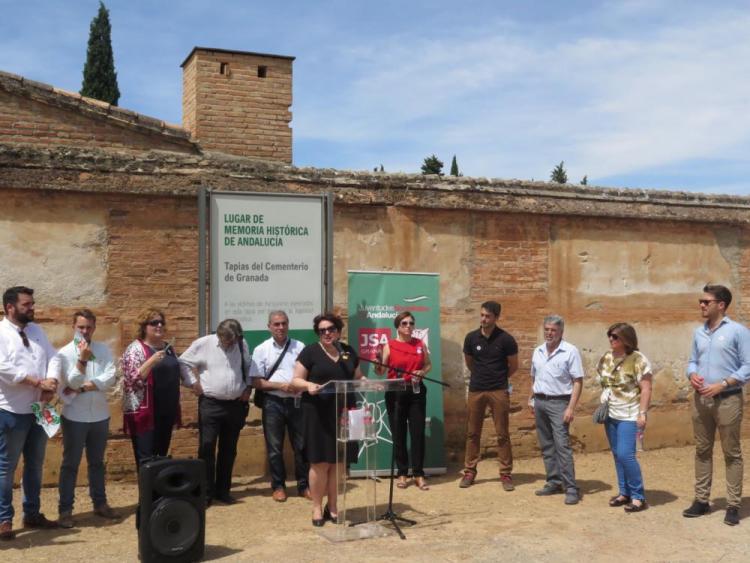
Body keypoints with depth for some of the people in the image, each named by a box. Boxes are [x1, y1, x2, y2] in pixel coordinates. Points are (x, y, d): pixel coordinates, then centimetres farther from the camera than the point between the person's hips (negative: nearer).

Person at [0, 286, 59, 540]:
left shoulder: (36, 330, 10)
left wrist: (50, 388, -11)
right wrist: (39, 382, -21)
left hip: (38, 410, 7)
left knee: (35, 464, 15)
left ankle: (32, 514, 27)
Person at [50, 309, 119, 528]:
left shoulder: (103, 349, 2)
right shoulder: (64, 353, -6)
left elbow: (111, 378, -10)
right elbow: (72, 382, -16)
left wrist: (82, 388, -16)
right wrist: (82, 360, -28)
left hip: (100, 416, 3)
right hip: (75, 417, -3)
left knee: (97, 462, 15)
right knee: (70, 464, 2)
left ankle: (100, 503, 25)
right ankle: (65, 509, 8)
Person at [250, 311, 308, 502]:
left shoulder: (299, 347, 4)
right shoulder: (261, 350, 0)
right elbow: (256, 381, -3)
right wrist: (279, 385, -15)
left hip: (296, 402, 1)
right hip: (273, 403, -1)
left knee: (301, 446, 6)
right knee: (274, 447, 6)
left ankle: (303, 485, 18)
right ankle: (278, 486, 19)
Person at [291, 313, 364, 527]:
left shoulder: (348, 352, 13)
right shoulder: (310, 352, -1)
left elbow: (358, 378, 20)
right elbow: (296, 381, -3)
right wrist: (309, 385, -23)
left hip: (342, 413, 4)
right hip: (318, 414, -4)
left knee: (338, 462, 7)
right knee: (320, 462, -2)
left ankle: (332, 507, 20)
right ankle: (317, 508, 11)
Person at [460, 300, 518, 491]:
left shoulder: (506, 339, -8)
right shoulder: (471, 338, 0)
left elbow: (513, 366, 4)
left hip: (499, 391, -2)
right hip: (476, 390, 2)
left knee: (502, 434, 1)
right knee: (472, 433, 7)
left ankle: (505, 473, 9)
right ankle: (469, 471, 16)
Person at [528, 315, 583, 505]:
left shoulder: (570, 351, -8)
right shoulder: (538, 351, 11)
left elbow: (578, 382, -10)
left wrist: (571, 408, -16)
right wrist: (531, 398, 13)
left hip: (558, 403, -6)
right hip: (540, 402, 6)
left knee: (562, 445, -11)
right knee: (546, 446, 10)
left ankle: (571, 488, -7)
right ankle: (554, 482, 19)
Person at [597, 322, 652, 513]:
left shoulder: (638, 360, -12)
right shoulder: (606, 358, 9)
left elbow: (646, 389, -14)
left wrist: (642, 413, -19)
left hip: (629, 416, -7)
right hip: (610, 415, 7)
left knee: (625, 455, -13)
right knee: (617, 455, 10)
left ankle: (638, 497, 0)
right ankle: (624, 493, 21)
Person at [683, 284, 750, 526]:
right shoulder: (698, 332, 11)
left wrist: (721, 385, -17)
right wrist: (692, 375, -6)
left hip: (727, 400, -6)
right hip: (701, 399, 6)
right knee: (702, 451, 10)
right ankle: (701, 500, 18)